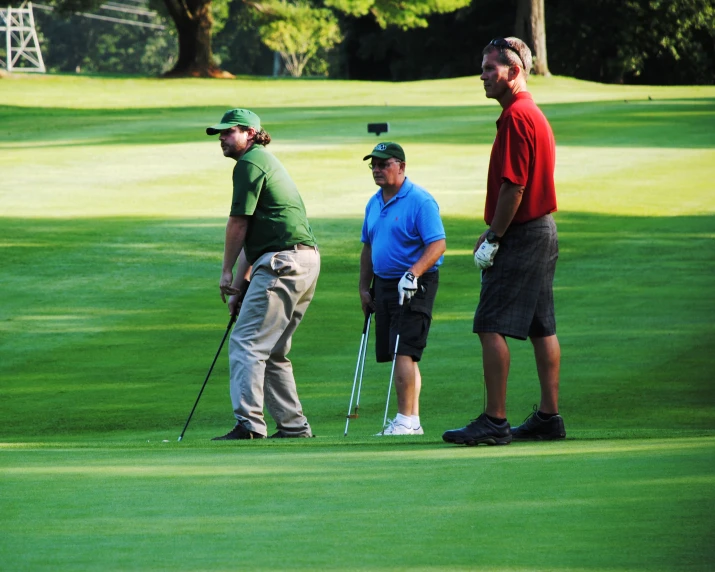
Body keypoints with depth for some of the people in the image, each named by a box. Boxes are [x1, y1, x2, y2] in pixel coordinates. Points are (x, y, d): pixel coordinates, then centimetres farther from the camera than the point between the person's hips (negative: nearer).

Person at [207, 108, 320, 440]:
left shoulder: (249, 163, -6)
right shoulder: (266, 162, 26)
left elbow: (239, 224, -7)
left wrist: (227, 272, 4)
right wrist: (241, 283, 23)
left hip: (282, 263, -10)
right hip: (307, 262, 10)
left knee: (247, 344, -12)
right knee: (273, 352, 16)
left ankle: (249, 425, -21)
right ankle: (293, 425, 15)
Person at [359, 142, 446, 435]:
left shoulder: (420, 201, -12)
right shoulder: (374, 204, 13)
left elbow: (438, 244, -19)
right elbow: (368, 246, 23)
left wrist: (413, 273, -29)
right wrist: (364, 287, 18)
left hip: (413, 286, -8)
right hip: (384, 284, 8)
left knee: (404, 352, -15)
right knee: (401, 355, 9)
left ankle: (406, 419, -15)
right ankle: (413, 418, 13)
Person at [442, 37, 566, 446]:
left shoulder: (517, 117, -16)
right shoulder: (533, 114, 17)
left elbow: (514, 186, -21)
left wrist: (493, 239, -16)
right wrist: (493, 233, 18)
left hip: (520, 237, -11)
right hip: (543, 230, 11)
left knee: (492, 327, -11)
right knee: (541, 328, 11)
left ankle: (495, 421, -14)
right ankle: (549, 416, 13)